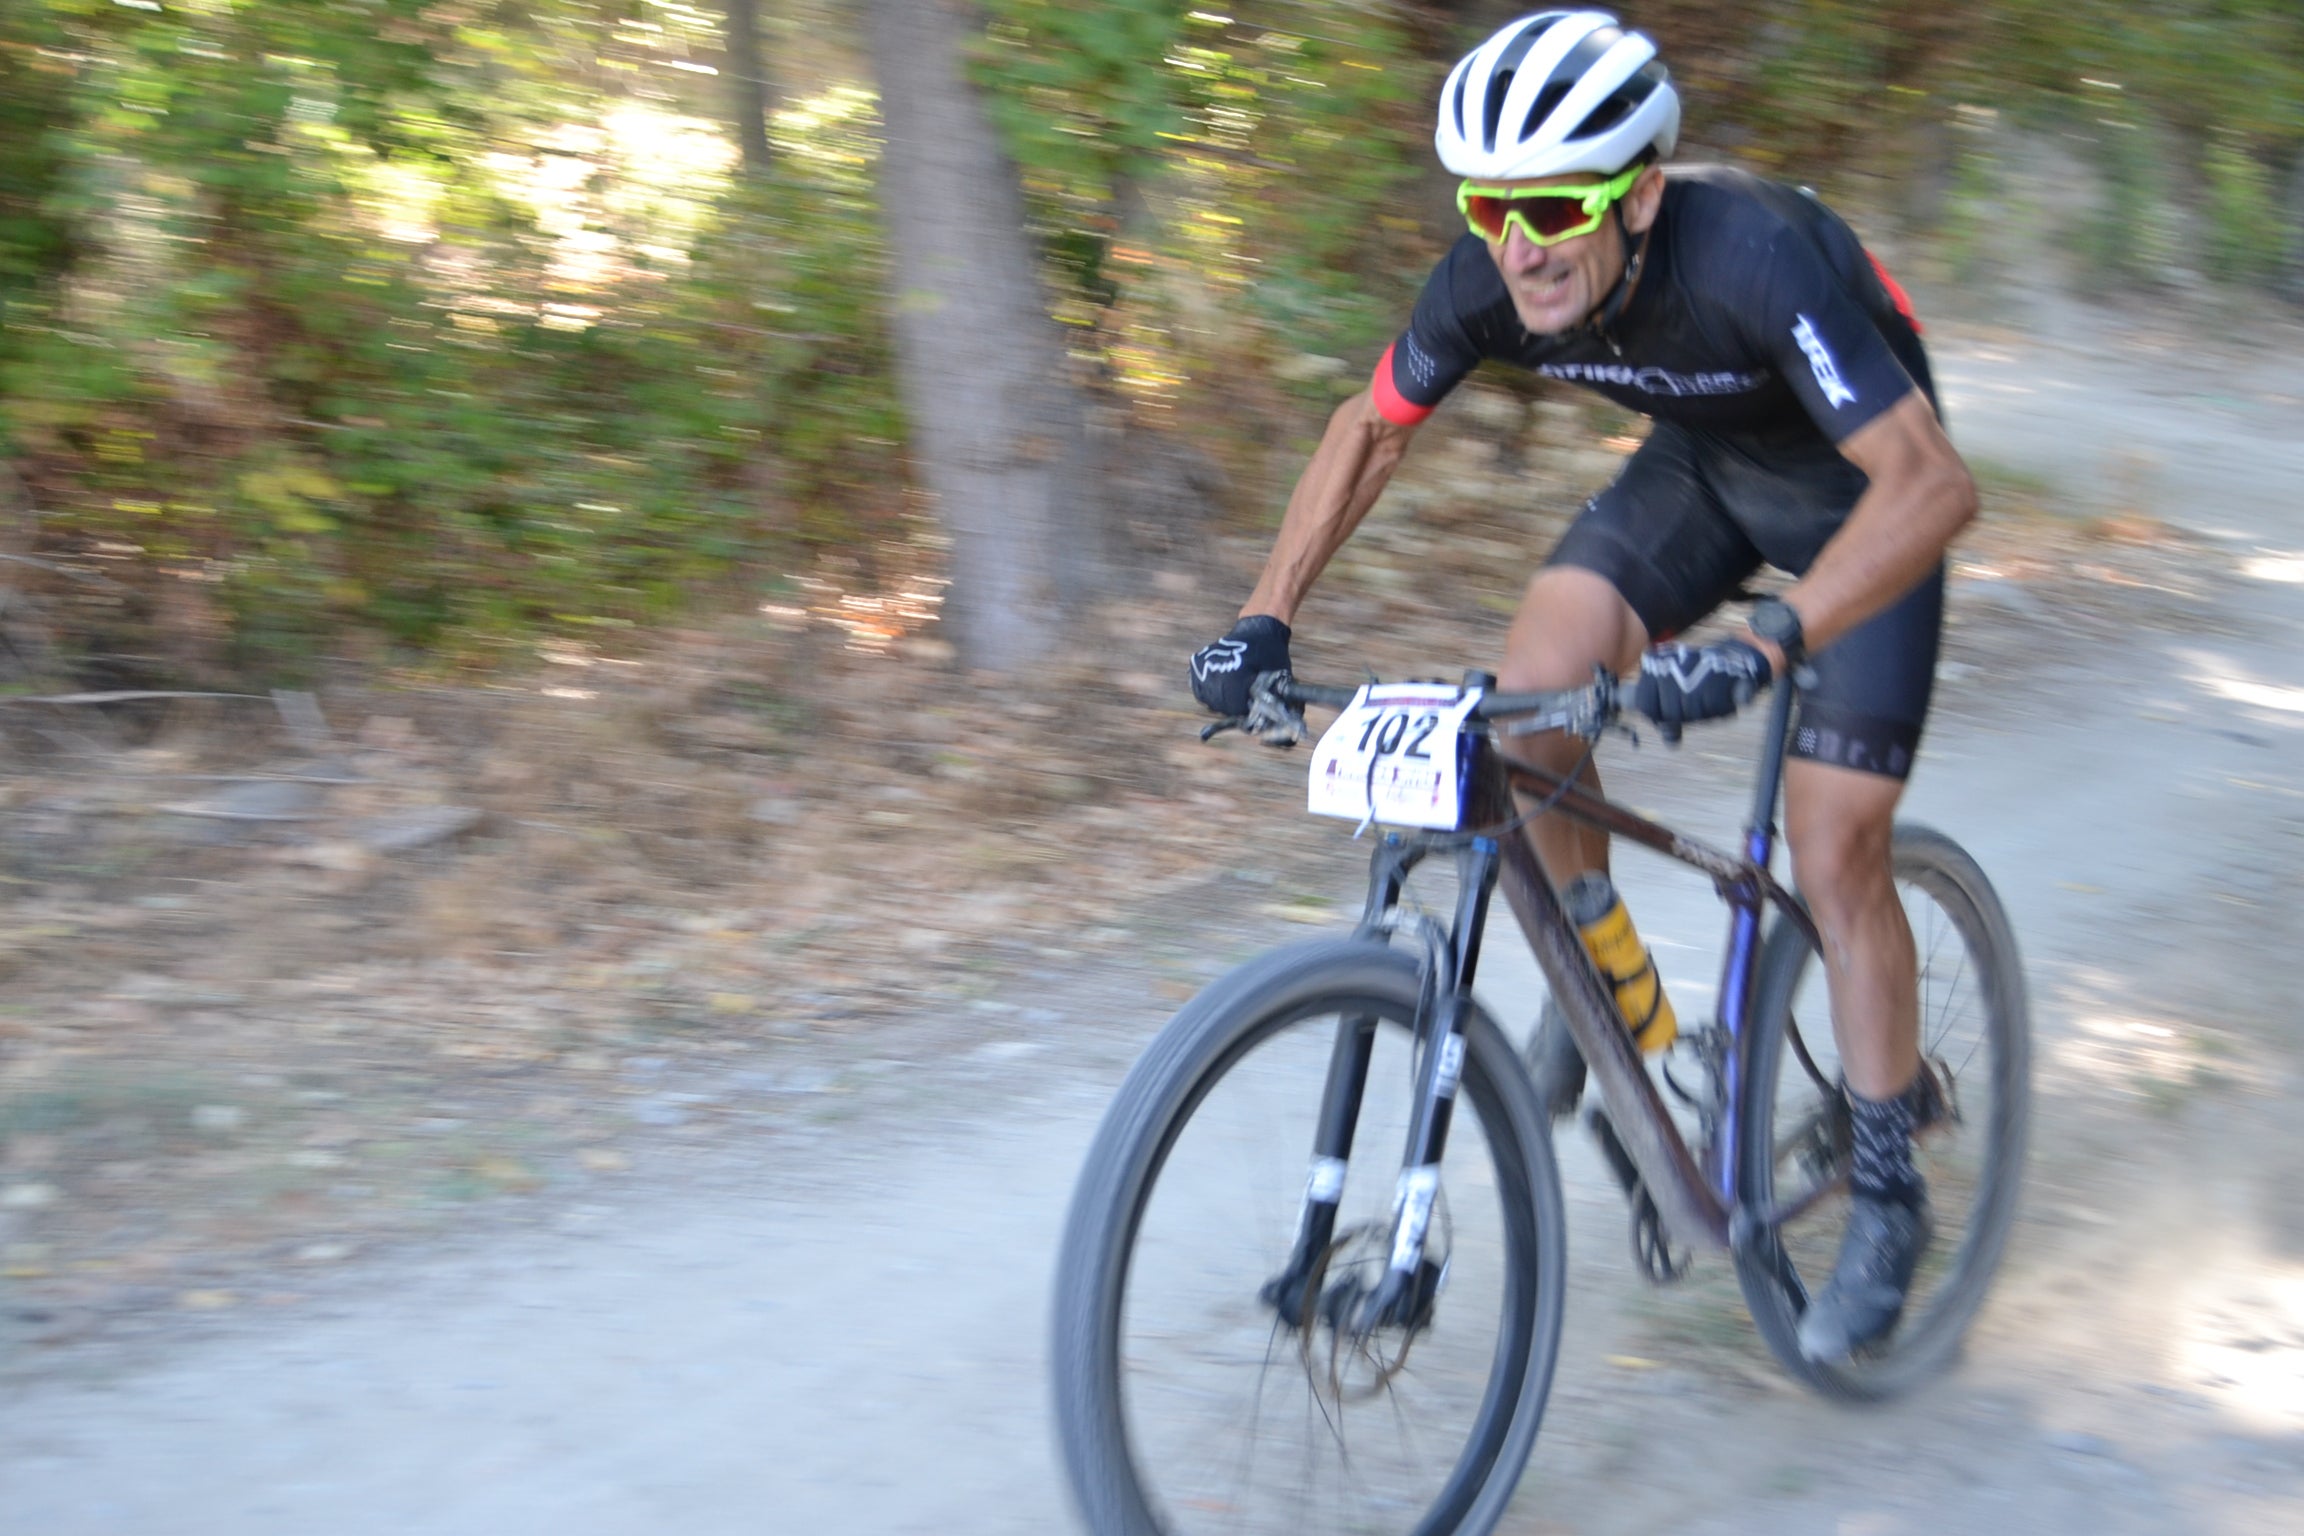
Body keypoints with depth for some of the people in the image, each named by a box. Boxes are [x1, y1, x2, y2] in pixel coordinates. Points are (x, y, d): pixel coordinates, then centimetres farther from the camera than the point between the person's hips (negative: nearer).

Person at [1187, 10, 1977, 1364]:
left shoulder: (1752, 258, -40)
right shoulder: (1491, 279, -23)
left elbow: (1931, 482, -45)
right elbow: (1372, 429, -6)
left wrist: (1764, 649, -56)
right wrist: (1267, 617, -16)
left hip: (1855, 485, -5)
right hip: (1703, 461, 5)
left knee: (1834, 852, -10)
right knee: (1534, 696, -17)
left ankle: (1888, 1195, 7)